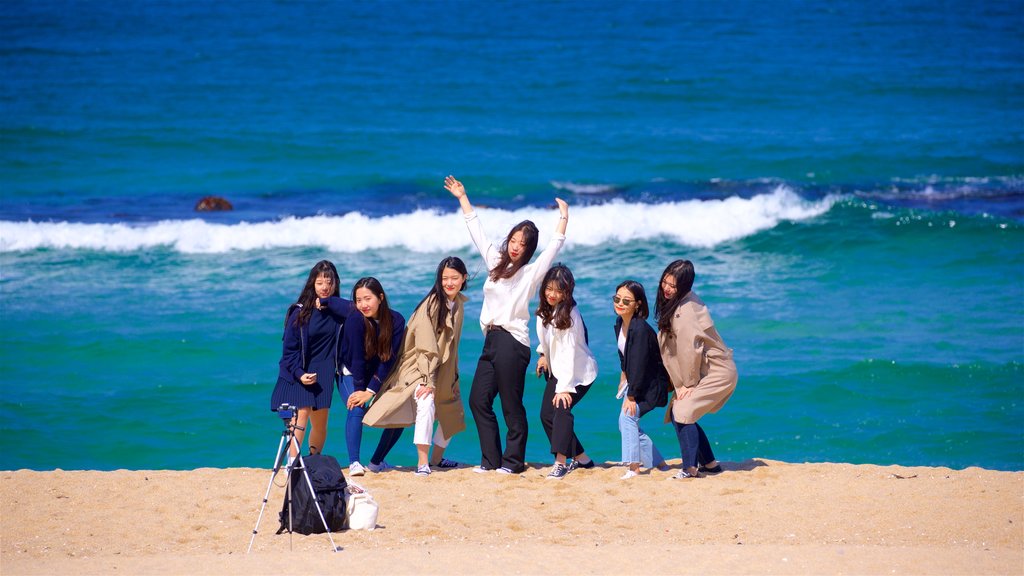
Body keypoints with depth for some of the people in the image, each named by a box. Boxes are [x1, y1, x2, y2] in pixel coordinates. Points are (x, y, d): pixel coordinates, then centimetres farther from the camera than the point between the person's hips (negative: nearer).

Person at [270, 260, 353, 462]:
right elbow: (289, 347, -3)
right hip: (299, 373, -3)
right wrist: (299, 373, -15)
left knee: (320, 423, 4)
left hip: (324, 373, 3)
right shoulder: (300, 312, -3)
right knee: (301, 414, -18)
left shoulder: (336, 308, 4)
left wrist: (326, 302, -16)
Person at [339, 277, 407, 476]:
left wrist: (371, 391, -21)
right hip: (351, 374, -4)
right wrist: (359, 390, -21)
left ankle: (376, 462, 13)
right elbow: (356, 357, -22)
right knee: (357, 408, -29)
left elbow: (389, 359, -17)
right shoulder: (355, 319, -24)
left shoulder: (396, 321, -16)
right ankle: (353, 463, -33)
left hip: (379, 377, 4)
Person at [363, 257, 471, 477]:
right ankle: (422, 463, -32)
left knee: (453, 415, 16)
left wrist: (453, 376, 12)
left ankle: (437, 458, 37)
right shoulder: (432, 305, -20)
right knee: (426, 403, -32)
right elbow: (426, 347, -24)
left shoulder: (459, 303, 3)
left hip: (443, 368, 8)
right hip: (418, 366, -8)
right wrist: (428, 380, -29)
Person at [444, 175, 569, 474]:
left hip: (512, 342, -7)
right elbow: (476, 231, 24)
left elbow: (554, 247, -8)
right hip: (491, 340, 7)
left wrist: (563, 218, -13)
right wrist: (463, 198, 27)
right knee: (478, 400, 4)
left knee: (511, 405, -4)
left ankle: (513, 461, 2)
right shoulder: (495, 262, 17)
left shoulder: (531, 272, 0)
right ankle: (491, 460, 9)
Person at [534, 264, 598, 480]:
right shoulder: (545, 309, -2)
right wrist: (543, 354, 10)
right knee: (547, 414, 1)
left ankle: (560, 462, -26)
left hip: (579, 372, -8)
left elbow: (569, 352, -26)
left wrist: (565, 387, -28)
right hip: (557, 370, 8)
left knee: (562, 408, -26)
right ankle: (581, 458, 12)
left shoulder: (570, 315, -24)